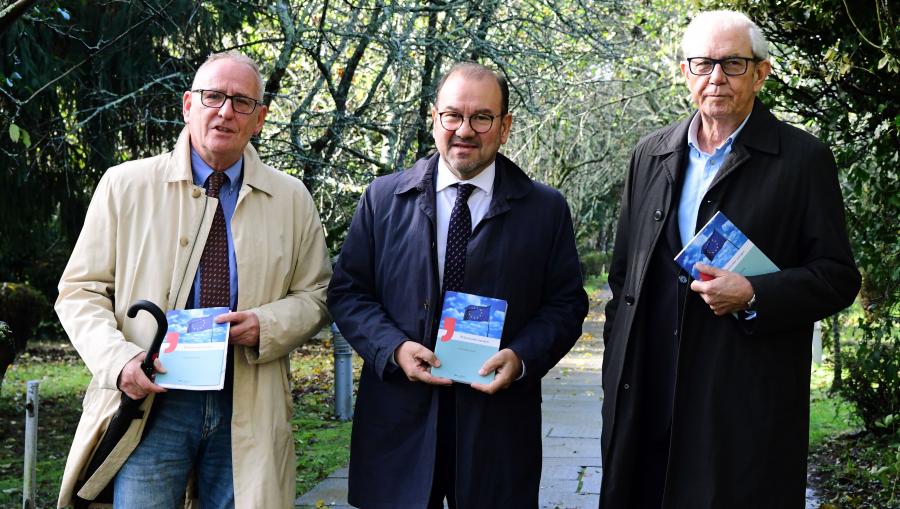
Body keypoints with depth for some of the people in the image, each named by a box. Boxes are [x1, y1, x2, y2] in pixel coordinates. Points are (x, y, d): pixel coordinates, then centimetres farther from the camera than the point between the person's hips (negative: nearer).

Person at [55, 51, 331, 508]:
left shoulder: (291, 199, 8)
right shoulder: (124, 185, 3)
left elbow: (314, 296, 11)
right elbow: (81, 290, 3)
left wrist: (264, 326, -11)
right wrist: (119, 359, -15)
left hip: (248, 413, 2)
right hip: (151, 402, -1)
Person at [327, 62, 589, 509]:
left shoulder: (546, 209, 4)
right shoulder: (383, 199, 5)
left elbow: (566, 304, 4)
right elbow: (347, 290, 5)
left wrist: (522, 358, -13)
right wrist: (393, 348, -12)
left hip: (498, 423, 0)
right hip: (398, 423, 1)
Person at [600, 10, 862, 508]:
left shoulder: (803, 159, -1)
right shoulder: (650, 155, 12)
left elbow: (838, 278, -2)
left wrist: (753, 296, -17)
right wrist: (617, 367, 13)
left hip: (748, 403, -3)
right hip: (646, 397, 4)